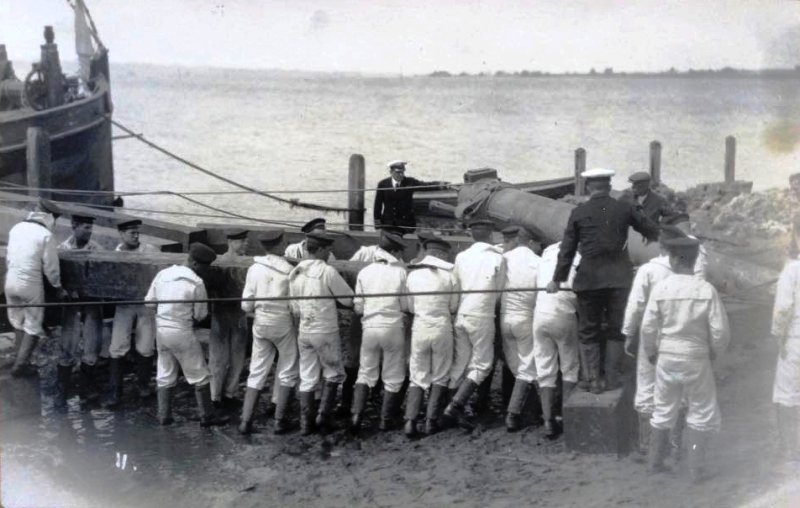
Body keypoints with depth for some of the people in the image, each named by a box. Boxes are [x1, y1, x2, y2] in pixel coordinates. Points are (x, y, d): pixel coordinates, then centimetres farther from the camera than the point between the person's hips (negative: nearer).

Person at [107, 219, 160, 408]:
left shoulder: (151, 250, -2)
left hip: (147, 305, 0)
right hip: (124, 305, 1)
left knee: (145, 348, 5)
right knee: (118, 348, -3)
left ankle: (143, 384, 27)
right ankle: (115, 392, 5)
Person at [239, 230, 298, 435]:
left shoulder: (254, 269, -2)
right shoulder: (288, 270, -11)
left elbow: (246, 305, 0)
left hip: (261, 323, 4)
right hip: (283, 323, -3)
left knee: (257, 371, 11)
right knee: (287, 372, 10)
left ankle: (246, 420, 6)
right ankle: (280, 420, 10)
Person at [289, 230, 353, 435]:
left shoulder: (295, 273, 4)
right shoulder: (327, 271, -15)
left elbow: (295, 309, 11)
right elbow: (349, 299, -9)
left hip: (304, 332, 5)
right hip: (326, 332, -5)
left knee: (307, 378, 10)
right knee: (333, 374, 12)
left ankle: (305, 423, 11)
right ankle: (323, 415, 5)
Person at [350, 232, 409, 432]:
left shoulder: (364, 272, 0)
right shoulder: (400, 272, -7)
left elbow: (358, 307, 2)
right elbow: (406, 305, -5)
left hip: (369, 328, 2)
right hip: (393, 328, -2)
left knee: (365, 373, 14)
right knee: (392, 378, 11)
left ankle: (356, 414, -2)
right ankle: (385, 421, 14)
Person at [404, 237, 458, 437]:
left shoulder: (412, 275, 1)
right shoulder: (449, 276, -5)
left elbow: (410, 307, 6)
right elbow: (454, 307, 2)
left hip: (419, 329, 2)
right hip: (442, 329, -2)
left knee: (418, 377, 9)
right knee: (440, 378, 10)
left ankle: (410, 421, -4)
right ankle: (431, 421, 6)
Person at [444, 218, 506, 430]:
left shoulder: (461, 257, 4)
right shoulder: (498, 259, -4)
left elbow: (454, 285, 9)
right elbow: (498, 289, 2)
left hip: (460, 315, 4)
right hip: (482, 316, -4)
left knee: (459, 363, 12)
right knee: (481, 364, 4)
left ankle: (456, 411, 12)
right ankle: (456, 405, -10)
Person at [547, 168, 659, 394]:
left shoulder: (578, 213, -2)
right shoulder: (624, 209, 1)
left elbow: (567, 249, 0)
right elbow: (651, 230, 13)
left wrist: (557, 279, 7)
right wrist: (650, 234, 37)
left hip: (589, 277, -1)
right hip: (618, 275, 1)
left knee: (589, 331, 10)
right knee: (616, 327, 14)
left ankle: (594, 380, 8)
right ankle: (612, 377, 14)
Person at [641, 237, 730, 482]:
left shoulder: (661, 288, -11)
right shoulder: (707, 290, -13)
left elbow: (648, 327, -8)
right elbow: (720, 331, -12)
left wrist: (650, 352, 9)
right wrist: (713, 352, 8)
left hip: (667, 358, 2)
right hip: (697, 360, -2)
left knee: (663, 411, 18)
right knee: (702, 413, 14)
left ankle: (655, 462, 29)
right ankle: (696, 469, 14)